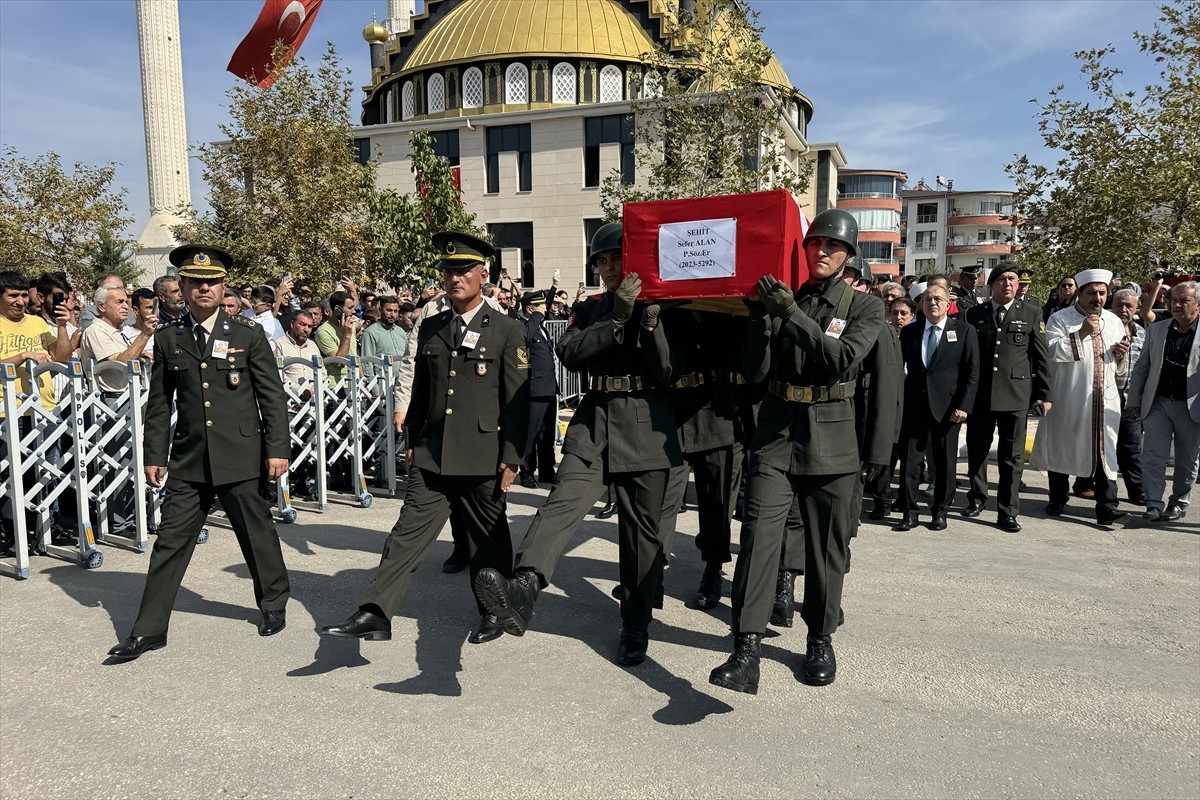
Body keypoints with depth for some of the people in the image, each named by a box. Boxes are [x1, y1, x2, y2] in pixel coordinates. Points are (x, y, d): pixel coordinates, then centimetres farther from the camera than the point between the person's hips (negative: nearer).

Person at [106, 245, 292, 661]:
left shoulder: (248, 334, -2)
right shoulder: (167, 339, 6)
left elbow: (273, 395, -2)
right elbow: (159, 404, 11)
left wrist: (277, 448, -6)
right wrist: (154, 455, 8)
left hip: (241, 456, -2)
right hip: (189, 460, 2)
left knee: (256, 532, 10)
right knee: (170, 541, 5)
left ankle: (273, 603, 32)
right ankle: (149, 629, 15)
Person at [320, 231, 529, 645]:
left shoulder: (507, 331, -4)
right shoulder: (431, 328, 9)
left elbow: (517, 400, -6)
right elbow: (420, 390, 15)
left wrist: (511, 457, -9)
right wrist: (412, 441, 15)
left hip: (483, 455, -3)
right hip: (432, 454, 3)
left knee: (488, 537, 11)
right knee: (409, 530, -1)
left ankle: (493, 611, 29)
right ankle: (375, 614, 0)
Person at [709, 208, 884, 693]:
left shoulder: (865, 307, 4)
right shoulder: (780, 299, 7)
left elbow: (843, 360, -16)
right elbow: (756, 373, 0)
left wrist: (792, 313, -21)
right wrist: (761, 316, -11)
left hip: (832, 440, 0)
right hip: (776, 434, 1)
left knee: (827, 547, 8)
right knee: (759, 536, -11)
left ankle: (820, 640, 28)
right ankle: (746, 652, -11)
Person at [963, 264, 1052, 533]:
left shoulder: (1031, 314, 4)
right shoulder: (975, 314, 7)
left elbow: (1041, 358, 4)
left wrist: (1043, 394, 1)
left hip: (1016, 395, -1)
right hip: (980, 394, 1)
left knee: (1012, 456, 2)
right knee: (977, 450, 12)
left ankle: (1007, 512, 10)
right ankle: (977, 498, 31)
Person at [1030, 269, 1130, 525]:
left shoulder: (1113, 321, 12)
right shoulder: (1059, 319, -3)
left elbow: (1118, 361, 22)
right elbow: (1052, 351, -17)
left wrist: (1120, 353, -1)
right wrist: (1081, 333, -23)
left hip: (1105, 399, 4)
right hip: (1069, 399, -3)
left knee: (1105, 452, -1)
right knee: (1062, 449, 8)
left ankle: (1107, 509, 0)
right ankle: (1057, 500, 23)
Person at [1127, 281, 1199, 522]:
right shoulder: (1156, 330, 5)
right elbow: (1141, 367, 10)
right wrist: (1134, 400, 7)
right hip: (1157, 403, 2)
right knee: (1153, 456, -4)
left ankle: (1179, 502, 27)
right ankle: (1154, 504, -1)